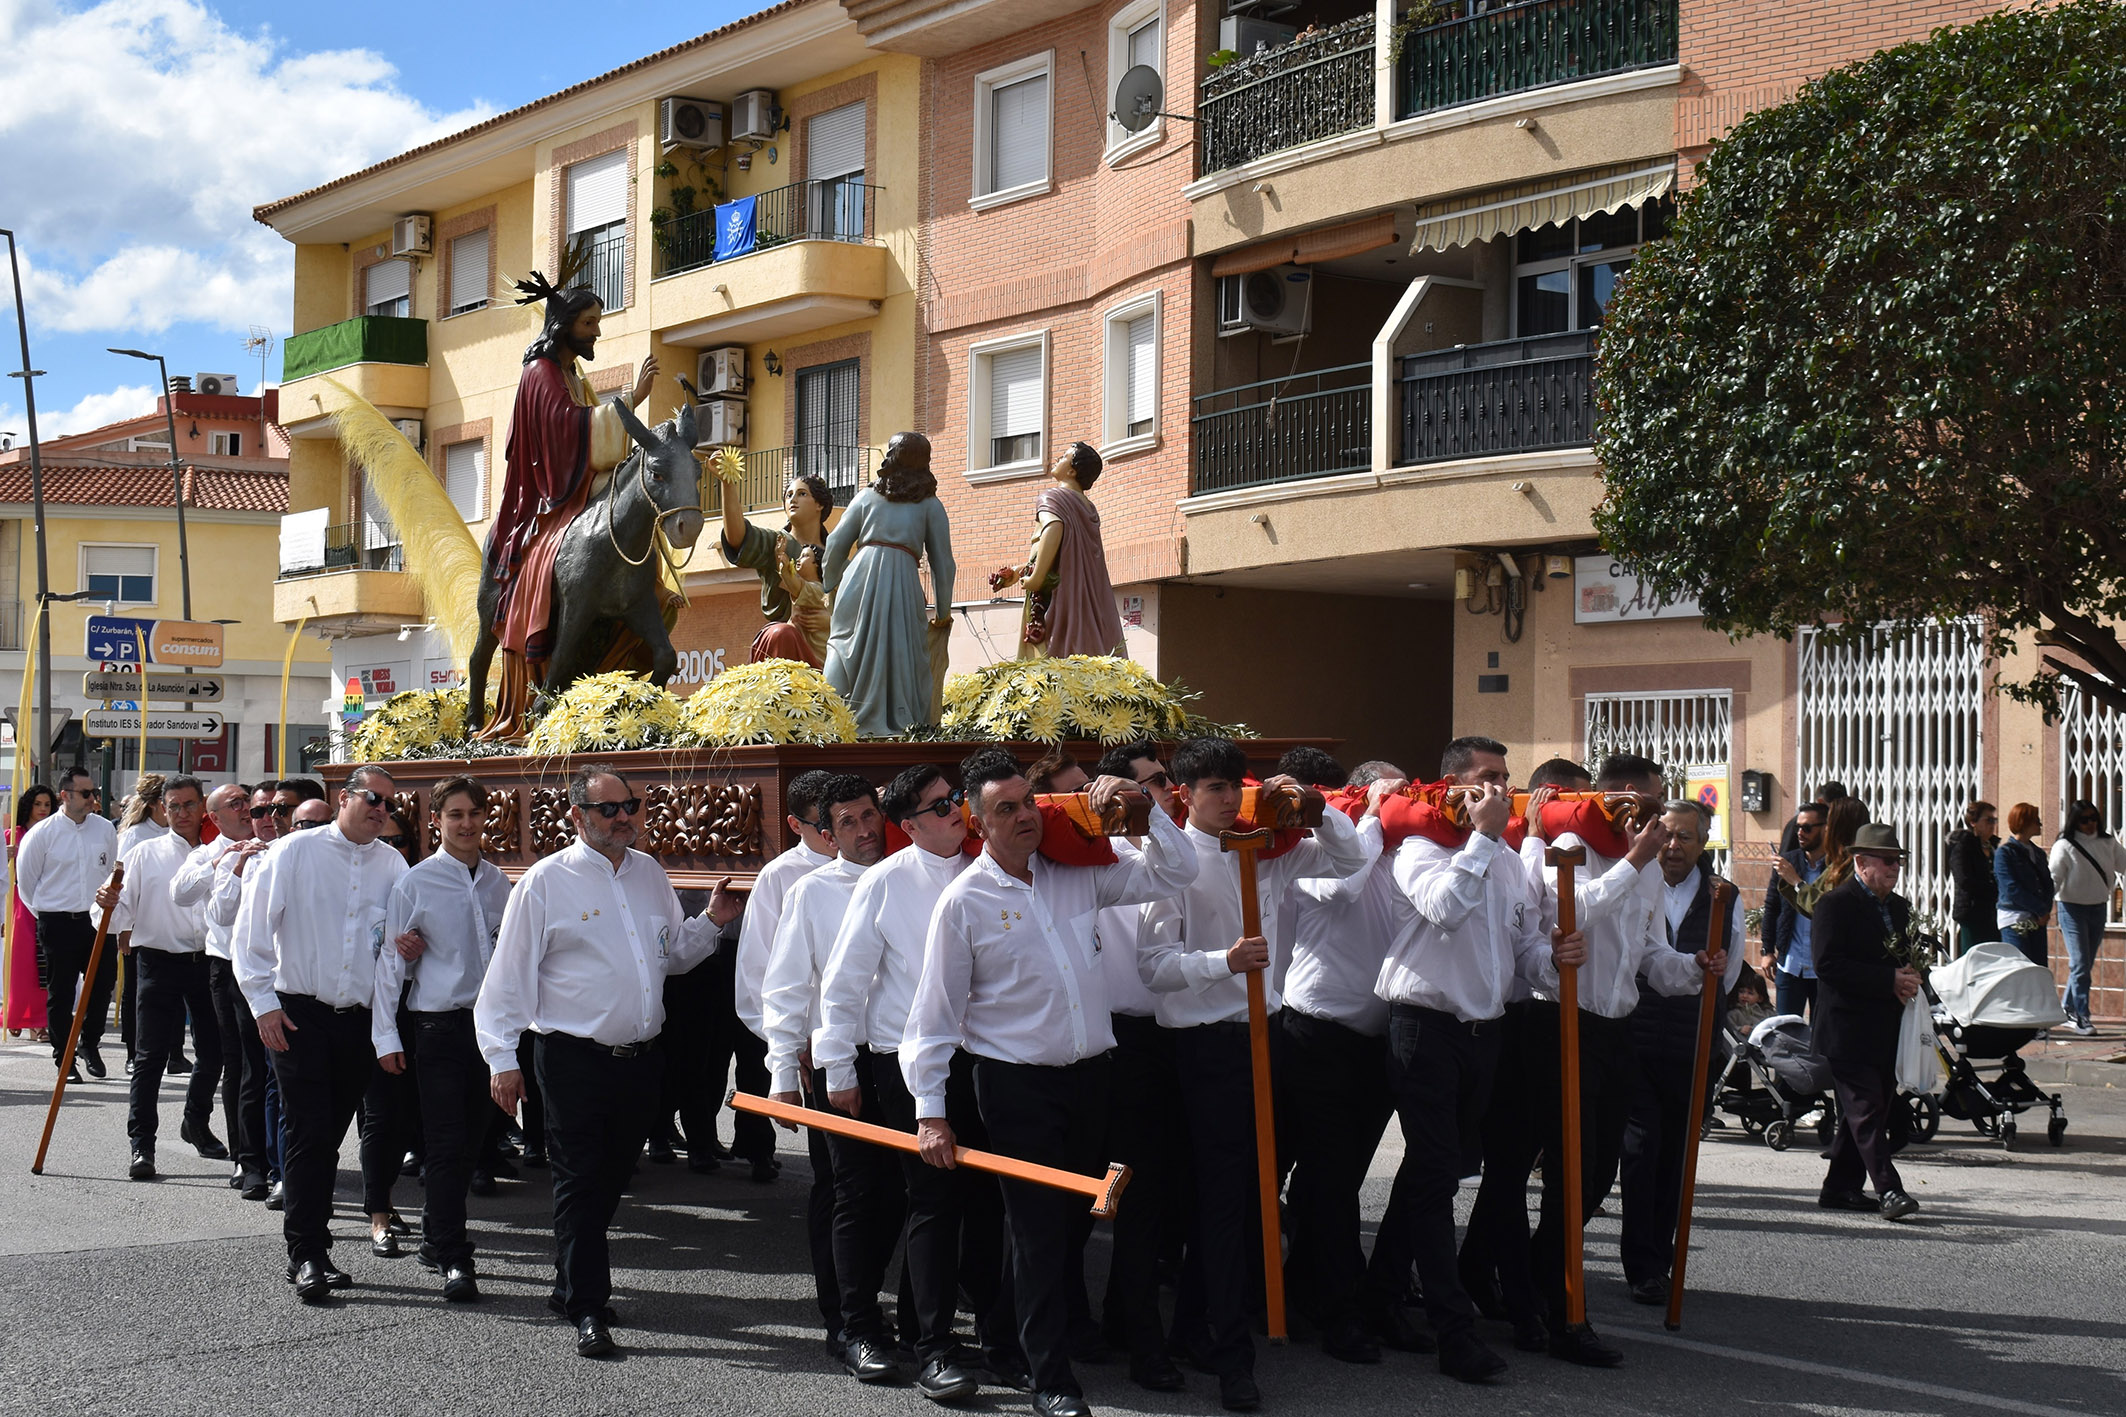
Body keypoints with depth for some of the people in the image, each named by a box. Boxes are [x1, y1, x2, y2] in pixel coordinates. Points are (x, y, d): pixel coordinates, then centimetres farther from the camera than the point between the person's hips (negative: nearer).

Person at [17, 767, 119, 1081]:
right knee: (60, 993, 4)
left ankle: (90, 1043, 26)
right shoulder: (42, 833, -7)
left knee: (102, 984, 4)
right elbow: (25, 879, 3)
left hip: (97, 921, 3)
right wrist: (45, 913, 7)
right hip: (58, 923, -3)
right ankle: (63, 1058, 14)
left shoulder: (105, 829, 3)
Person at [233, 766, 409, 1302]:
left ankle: (313, 1244, 19)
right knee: (308, 1134, -7)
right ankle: (307, 1256, -4)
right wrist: (264, 1003, -7)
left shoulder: (392, 865, 8)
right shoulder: (295, 852, -2)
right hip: (299, 1015, -3)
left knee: (328, 1137, 10)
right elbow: (252, 930, -2)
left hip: (359, 1018, 3)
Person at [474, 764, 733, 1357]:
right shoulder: (546, 882, -6)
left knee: (611, 1178, 15)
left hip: (640, 1057, 6)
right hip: (575, 1058, -6)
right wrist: (502, 1059, -9)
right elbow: (509, 974, -5)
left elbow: (674, 952, 22)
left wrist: (711, 921, 4)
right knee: (579, 1182, -3)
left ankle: (572, 1285, 32)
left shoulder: (650, 874, 12)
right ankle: (588, 1309, 3)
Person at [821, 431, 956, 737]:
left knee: (848, 651, 2)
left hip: (860, 574, 1)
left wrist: (830, 586, 28)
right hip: (903, 582, -1)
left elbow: (836, 545, 14)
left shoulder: (867, 496, 18)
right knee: (901, 655, 0)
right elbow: (942, 562, 12)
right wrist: (943, 612, 18)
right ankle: (899, 721, -6)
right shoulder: (930, 505, 14)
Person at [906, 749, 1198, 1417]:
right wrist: (930, 1111, -7)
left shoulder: (1078, 874, 5)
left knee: (1076, 1220, 14)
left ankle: (1063, 1331, 31)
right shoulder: (964, 900, -6)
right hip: (1017, 1085, -4)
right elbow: (936, 1011, -4)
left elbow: (1174, 872, 13)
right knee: (1039, 1229, -3)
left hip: (1089, 1073, 4)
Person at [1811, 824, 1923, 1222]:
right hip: (1849, 1029, -8)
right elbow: (1828, 965, -18)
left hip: (1885, 1030, 8)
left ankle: (1839, 1188, 19)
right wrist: (1890, 980, -20)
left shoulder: (1900, 907, 18)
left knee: (1862, 1111, 11)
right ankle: (1888, 1190, -14)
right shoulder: (1836, 905, -8)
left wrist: (1910, 978, 1)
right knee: (1867, 1108, -11)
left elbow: (1907, 959, 27)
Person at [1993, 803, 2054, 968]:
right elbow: (2012, 889, -13)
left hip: (2037, 922, 7)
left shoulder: (2038, 853, 19)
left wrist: (2045, 910, -3)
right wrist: (2041, 910, -13)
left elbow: (2048, 884, 17)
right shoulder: (2004, 853, -5)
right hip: (2014, 921, -7)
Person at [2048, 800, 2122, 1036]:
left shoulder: (2108, 843, 6)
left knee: (2086, 964, 10)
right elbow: (2054, 879, -11)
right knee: (2080, 964, -10)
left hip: (2098, 908, 5)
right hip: (2072, 908, -5)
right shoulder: (2065, 846, -9)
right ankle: (2081, 1017, -8)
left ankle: (2066, 1008, 25)